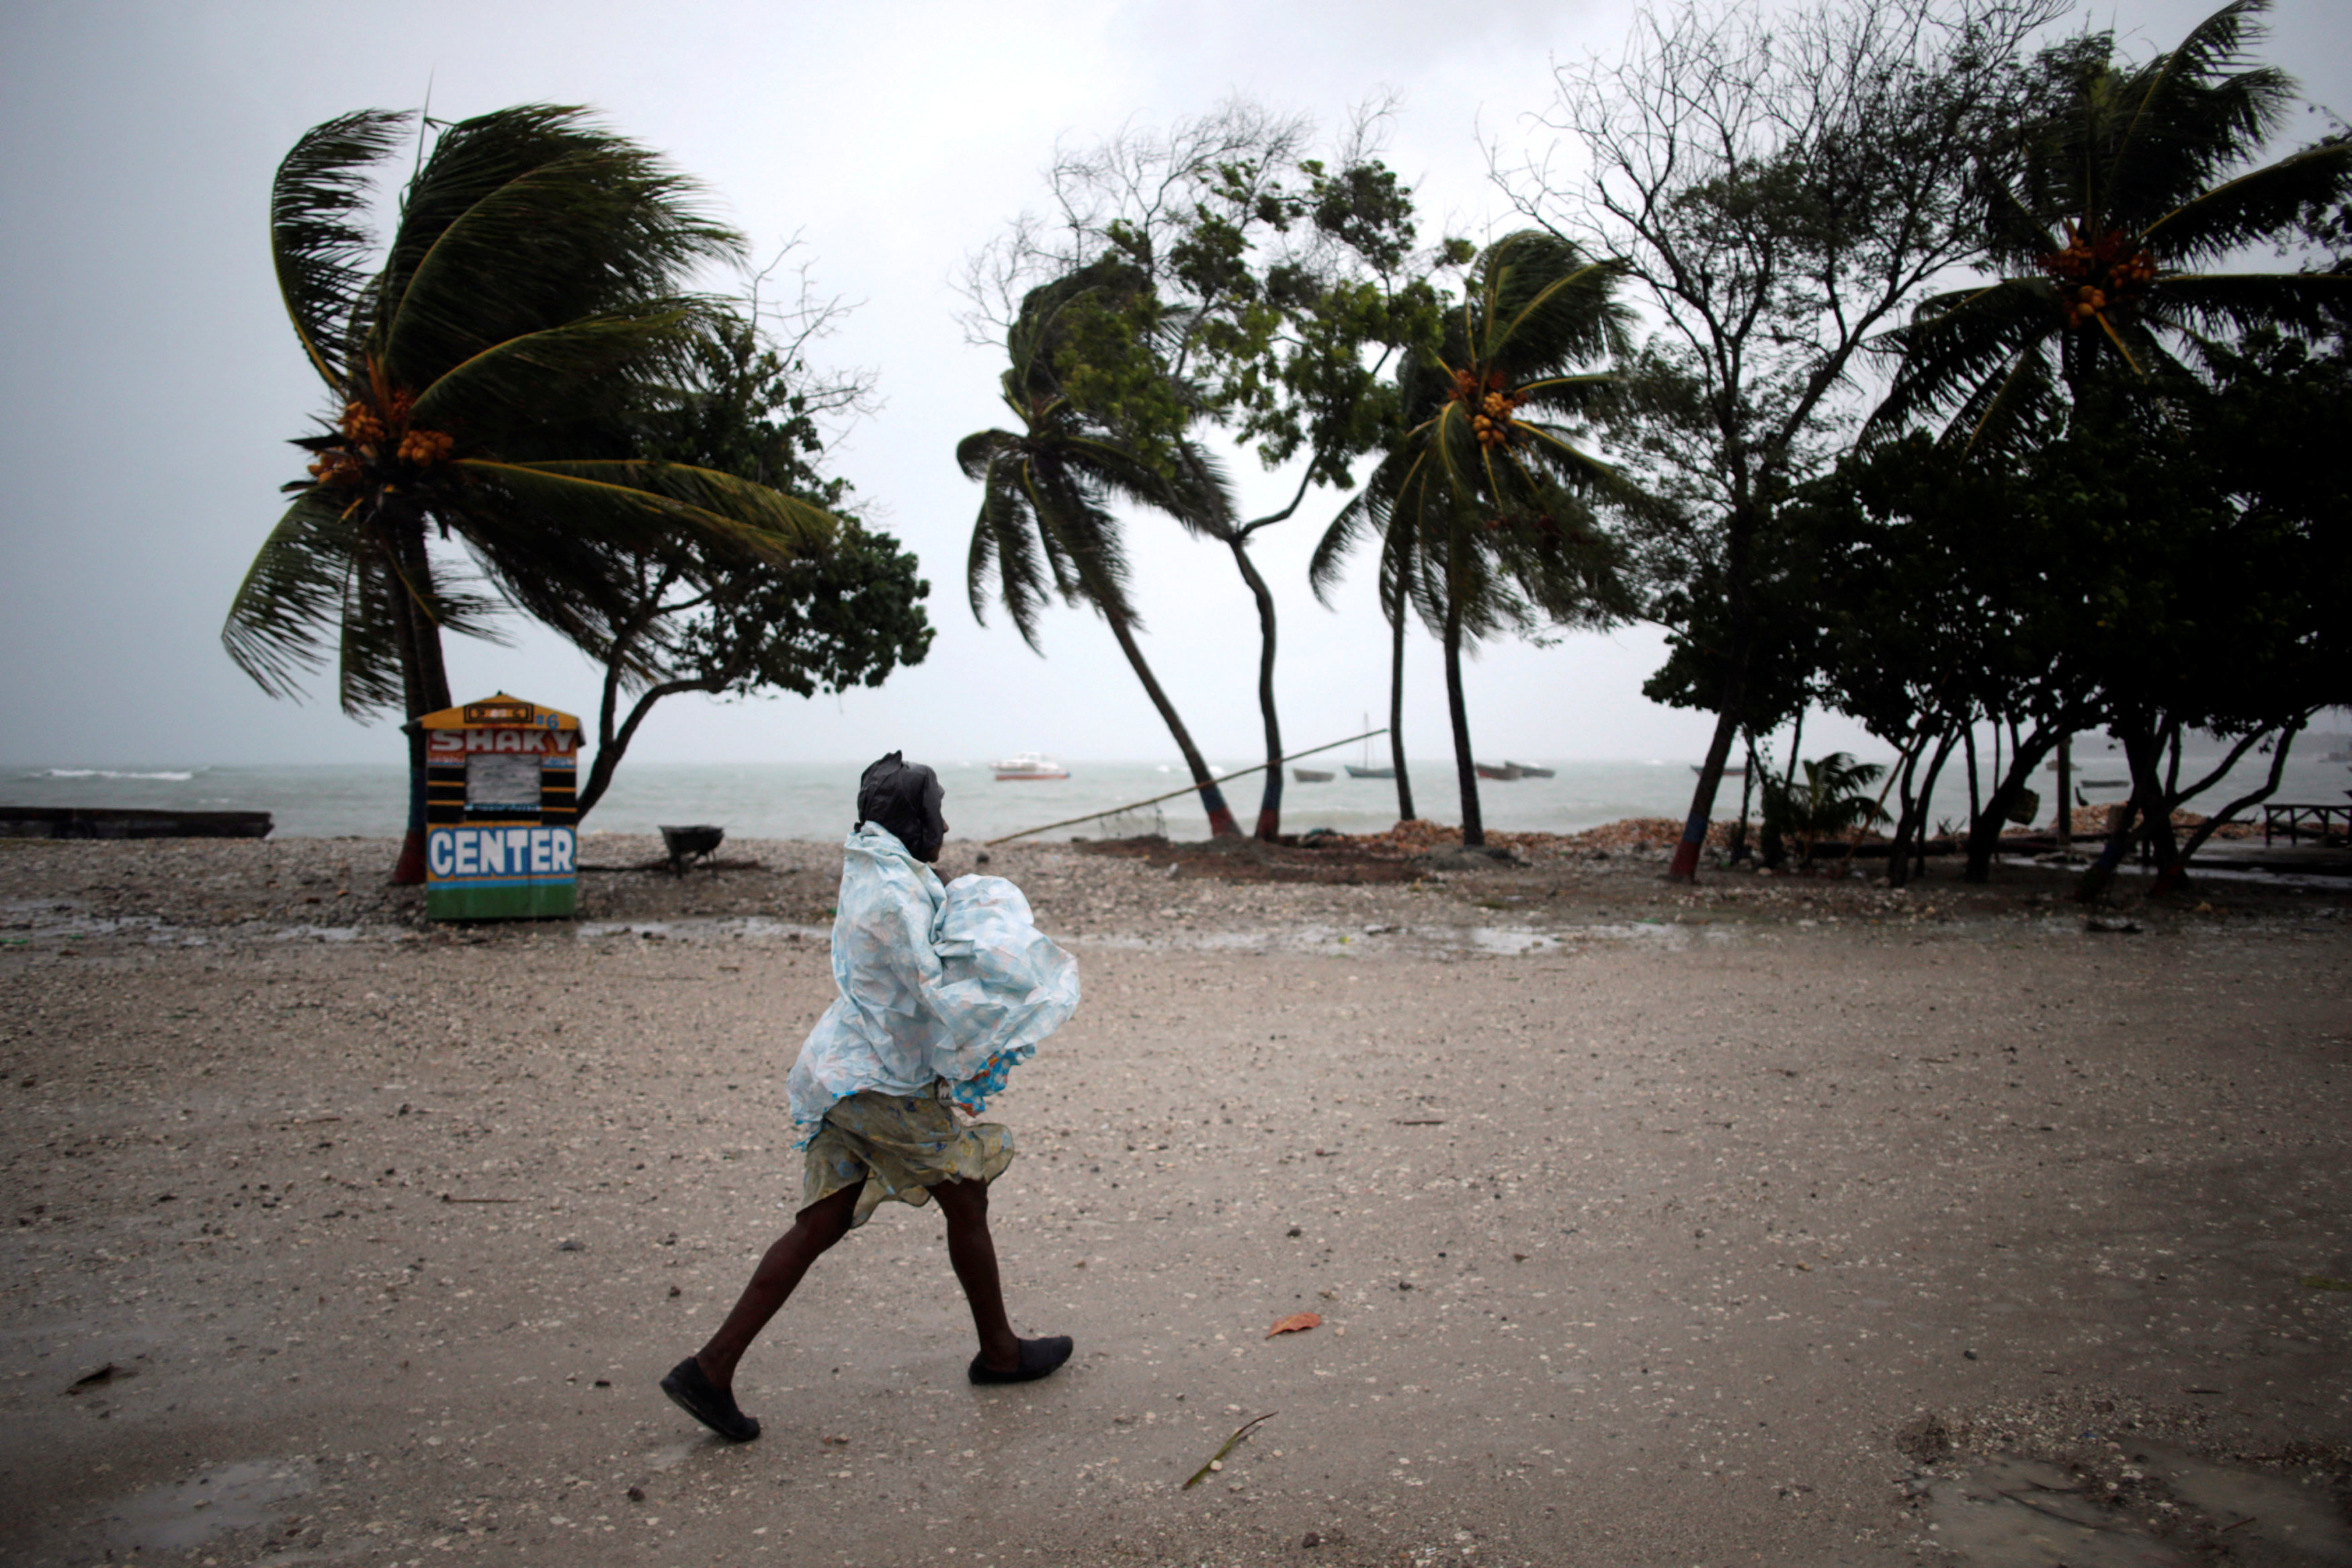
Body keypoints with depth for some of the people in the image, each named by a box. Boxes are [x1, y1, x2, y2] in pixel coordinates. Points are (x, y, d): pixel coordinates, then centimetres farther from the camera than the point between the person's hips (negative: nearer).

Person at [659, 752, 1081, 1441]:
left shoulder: (878, 875, 11)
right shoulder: (893, 893, -20)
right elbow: (930, 993, -21)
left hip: (849, 1074, 9)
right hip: (885, 1082, -9)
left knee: (821, 1224, 10)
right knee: (966, 1200, 9)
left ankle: (711, 1369, 11)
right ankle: (999, 1352, 26)